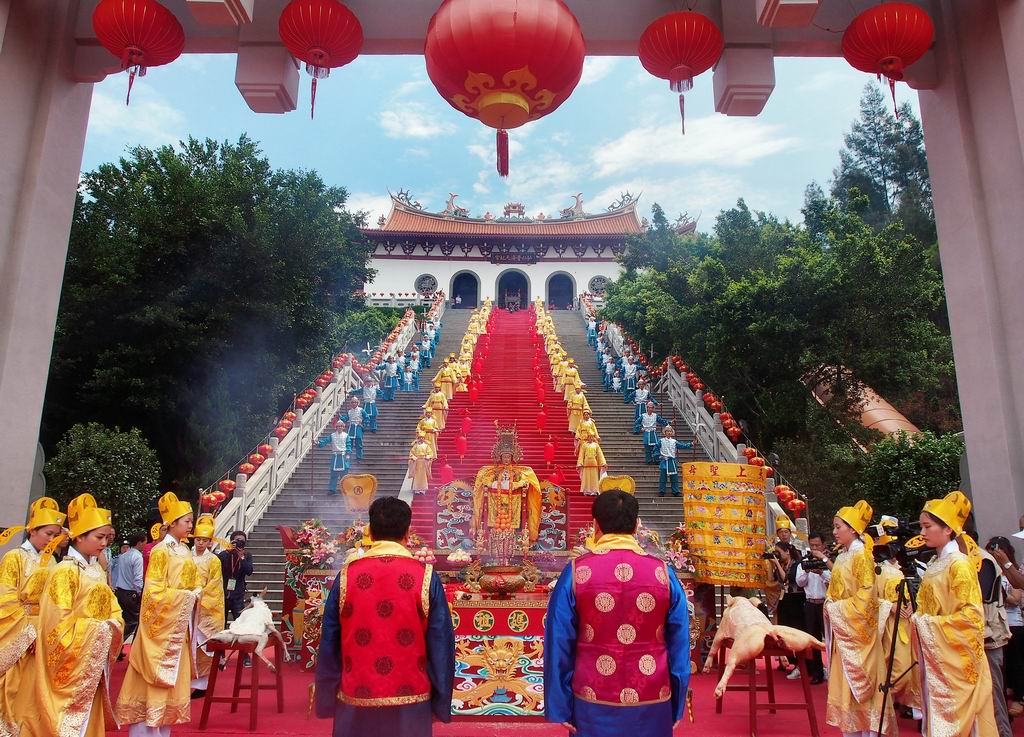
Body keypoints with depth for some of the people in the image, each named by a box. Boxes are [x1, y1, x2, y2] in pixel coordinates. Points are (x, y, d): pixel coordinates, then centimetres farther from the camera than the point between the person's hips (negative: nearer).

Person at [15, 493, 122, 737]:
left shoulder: (97, 570, 10)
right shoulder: (65, 571, -14)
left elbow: (113, 610, 11)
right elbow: (59, 625, -18)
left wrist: (112, 627, -7)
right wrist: (99, 629, -16)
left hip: (93, 664, 7)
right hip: (69, 664, -7)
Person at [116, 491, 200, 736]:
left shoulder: (185, 551, 10)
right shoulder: (161, 551, -13)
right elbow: (154, 590, -16)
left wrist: (195, 593, 0)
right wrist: (186, 596, -17)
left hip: (180, 622, 7)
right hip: (162, 621, -7)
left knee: (173, 673, 10)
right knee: (156, 672, -3)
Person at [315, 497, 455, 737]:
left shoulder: (347, 576, -6)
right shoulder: (425, 577, -10)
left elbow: (329, 643, 1)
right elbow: (441, 643, -7)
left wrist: (328, 700, 12)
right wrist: (440, 702, 4)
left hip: (357, 702, 1)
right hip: (410, 702, -1)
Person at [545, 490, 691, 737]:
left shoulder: (576, 573, -10)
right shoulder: (663, 573, -7)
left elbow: (558, 645, -7)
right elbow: (679, 645, 0)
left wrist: (560, 707, 1)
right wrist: (676, 707, 10)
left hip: (593, 703, -1)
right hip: (652, 703, 1)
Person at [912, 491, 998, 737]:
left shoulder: (959, 564, -14)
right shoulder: (934, 564, 10)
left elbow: (971, 615, -19)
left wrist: (930, 624, -18)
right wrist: (917, 618, 3)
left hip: (956, 659, -8)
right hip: (935, 658, 8)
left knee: (957, 714, 1)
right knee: (940, 715, 13)